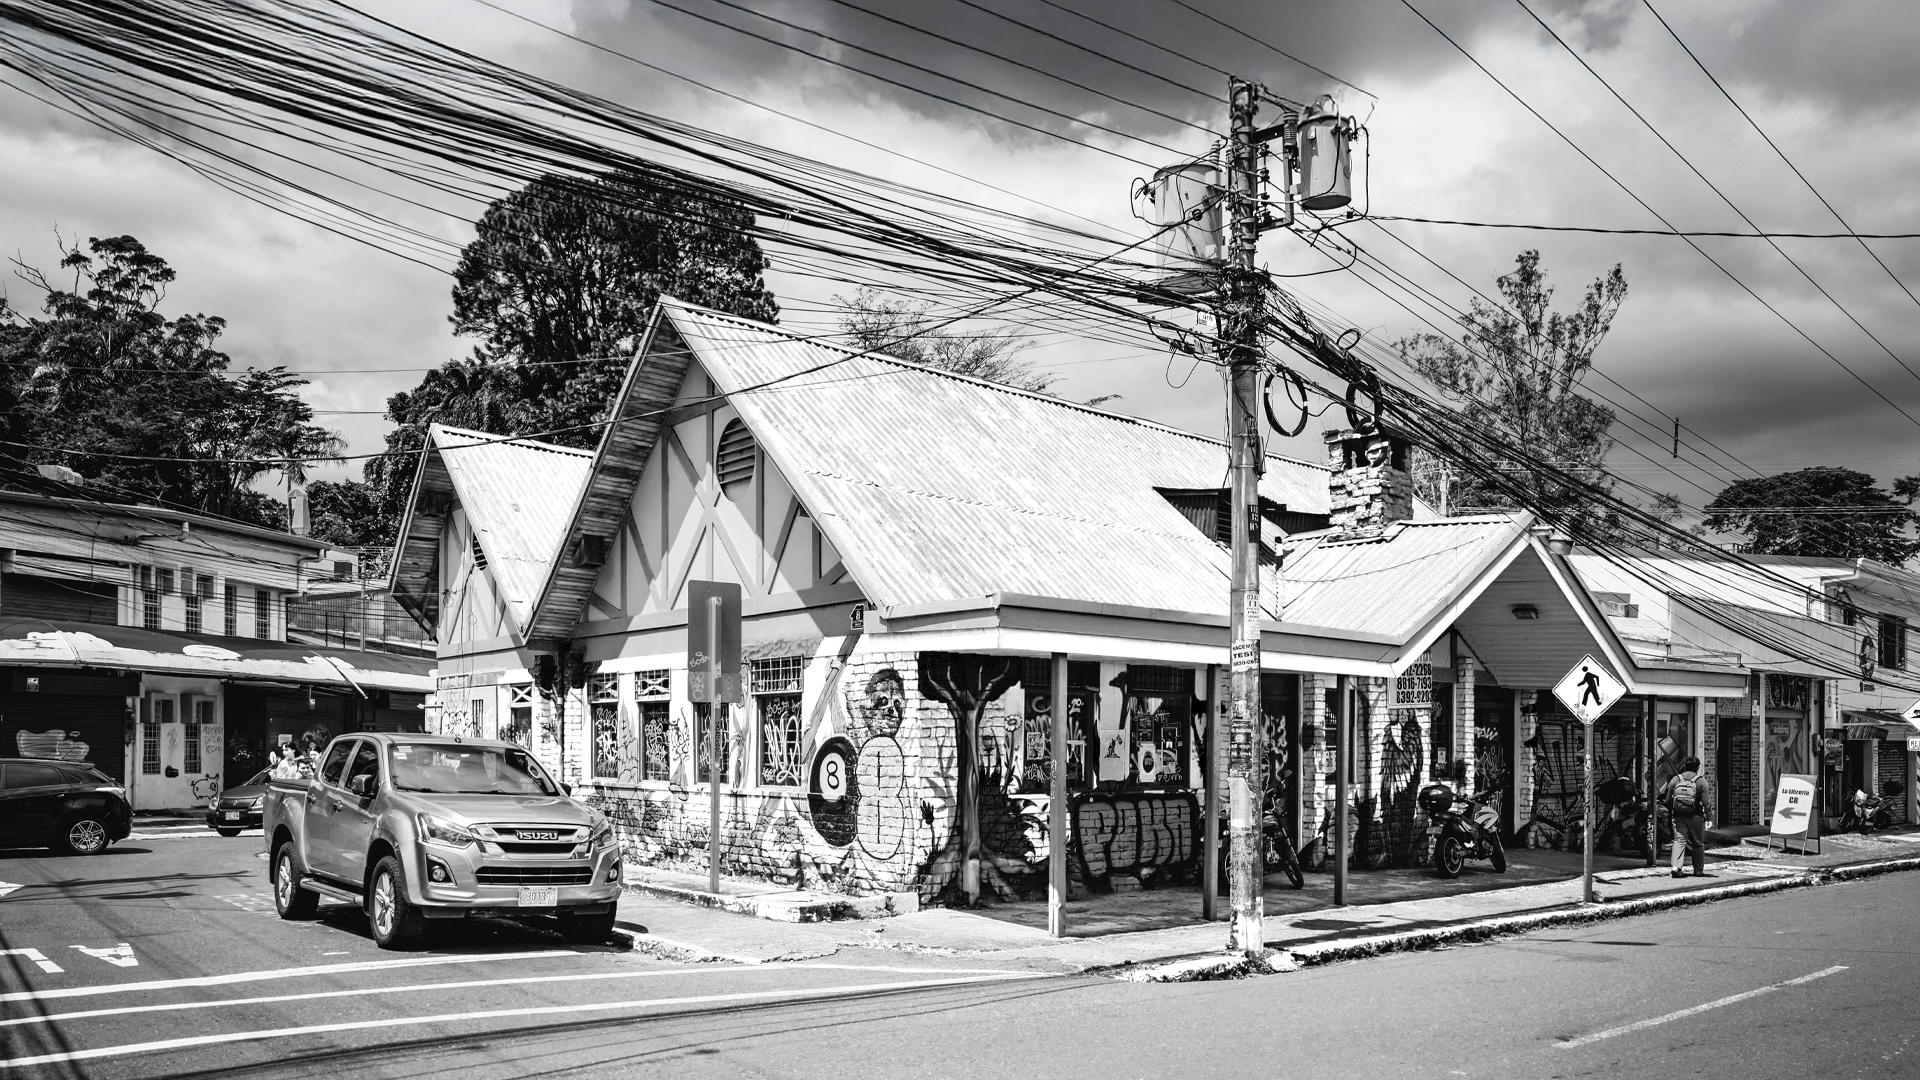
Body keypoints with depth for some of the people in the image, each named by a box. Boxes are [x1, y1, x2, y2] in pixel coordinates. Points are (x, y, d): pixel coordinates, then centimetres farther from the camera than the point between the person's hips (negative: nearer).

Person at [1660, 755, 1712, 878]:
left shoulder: (1675, 779, 6)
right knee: (1698, 844, 11)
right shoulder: (1701, 781, -3)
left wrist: (1671, 812, 20)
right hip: (1696, 817, -2)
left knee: (1679, 841, -1)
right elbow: (1705, 802, -8)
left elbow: (1668, 800, 7)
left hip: (1678, 816, 2)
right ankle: (1698, 870, 18)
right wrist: (1708, 817, -3)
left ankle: (1676, 867, -17)